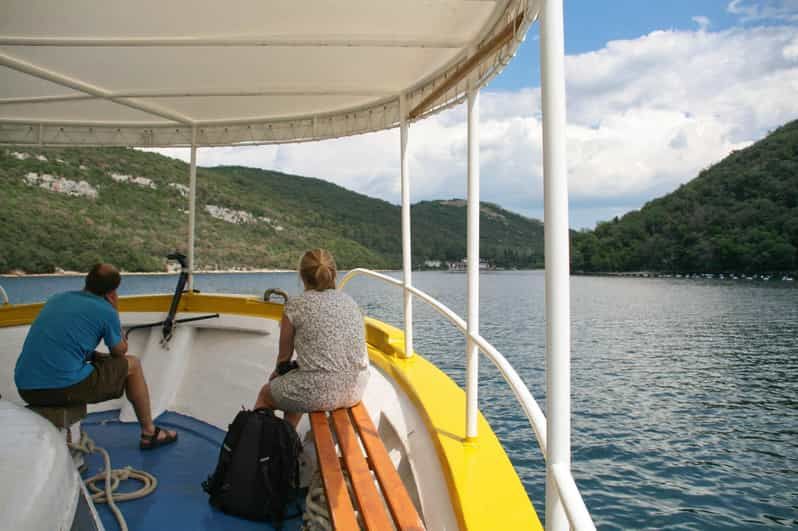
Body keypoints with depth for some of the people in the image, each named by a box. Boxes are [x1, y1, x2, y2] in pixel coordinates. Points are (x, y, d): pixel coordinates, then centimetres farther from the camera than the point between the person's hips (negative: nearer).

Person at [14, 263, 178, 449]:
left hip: (26, 389, 7)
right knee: (132, 365, 12)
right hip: (64, 388, -7)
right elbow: (120, 351, 11)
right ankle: (149, 433, 20)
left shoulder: (58, 298, 14)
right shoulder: (106, 310, -4)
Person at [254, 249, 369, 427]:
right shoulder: (350, 302, 9)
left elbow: (284, 355, 4)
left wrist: (278, 372, 29)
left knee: (265, 394, 25)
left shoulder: (296, 306, -6)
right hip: (355, 390, 6)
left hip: (320, 393, -6)